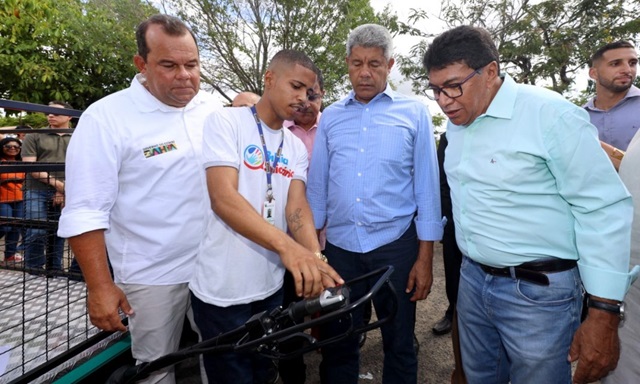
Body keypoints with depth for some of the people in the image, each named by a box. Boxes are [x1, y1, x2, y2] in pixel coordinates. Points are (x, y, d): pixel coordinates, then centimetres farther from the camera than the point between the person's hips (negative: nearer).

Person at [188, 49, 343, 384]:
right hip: (222, 289, -5)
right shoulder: (225, 122, -9)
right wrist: (287, 246, -36)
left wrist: (314, 256, -26)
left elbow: (297, 205, -5)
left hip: (271, 287, 6)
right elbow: (223, 198, -22)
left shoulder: (297, 148, 8)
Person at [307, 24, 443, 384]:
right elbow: (317, 186, 8)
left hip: (395, 245, -2)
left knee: (399, 346, 15)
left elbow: (427, 187, -2)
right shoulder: (330, 116, 8)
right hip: (340, 247, 2)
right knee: (337, 345, 16)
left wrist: (425, 257, -5)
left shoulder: (415, 113, 0)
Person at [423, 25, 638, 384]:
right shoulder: (457, 123, 5)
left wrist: (604, 314, -15)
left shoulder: (552, 115, -16)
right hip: (473, 280, 6)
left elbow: (604, 209, -16)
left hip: (538, 291, -6)